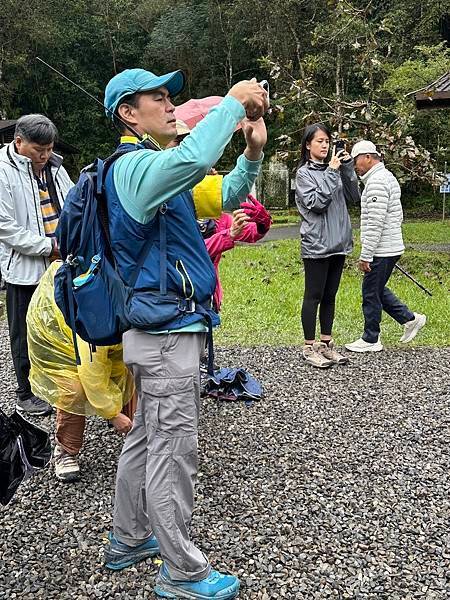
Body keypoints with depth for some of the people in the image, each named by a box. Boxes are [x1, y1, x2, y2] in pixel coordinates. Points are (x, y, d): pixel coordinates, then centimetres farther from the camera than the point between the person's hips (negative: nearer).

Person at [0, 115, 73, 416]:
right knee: (27, 335, 7)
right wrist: (48, 246, -17)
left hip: (61, 264, 6)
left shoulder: (54, 167, 7)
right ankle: (27, 394, 22)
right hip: (25, 269, -6)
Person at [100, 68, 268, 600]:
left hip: (161, 326, 11)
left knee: (146, 438, 19)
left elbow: (224, 197, 18)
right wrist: (232, 101, -23)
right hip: (167, 331, -10)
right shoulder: (133, 166, -15)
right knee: (172, 452, 0)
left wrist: (252, 152, 2)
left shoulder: (152, 168, 17)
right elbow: (193, 159, -37)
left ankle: (128, 540, 36)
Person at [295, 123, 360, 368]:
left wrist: (348, 168, -2)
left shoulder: (333, 169, 12)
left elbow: (353, 196, 7)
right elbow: (317, 202, -17)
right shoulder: (304, 173, -4)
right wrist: (331, 172, -15)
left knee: (330, 296, 12)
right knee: (313, 297, 1)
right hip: (316, 244, -6)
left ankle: (326, 343, 21)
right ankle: (309, 347, 9)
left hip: (338, 243, 6)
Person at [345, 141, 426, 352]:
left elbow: (375, 223, -23)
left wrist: (365, 255, -20)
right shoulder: (387, 177, 16)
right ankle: (410, 319, 21)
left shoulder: (377, 182, -18)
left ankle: (370, 340, 12)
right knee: (377, 290, 19)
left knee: (371, 294, 1)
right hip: (390, 247, 10)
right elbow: (398, 216, 21)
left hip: (381, 250, -10)